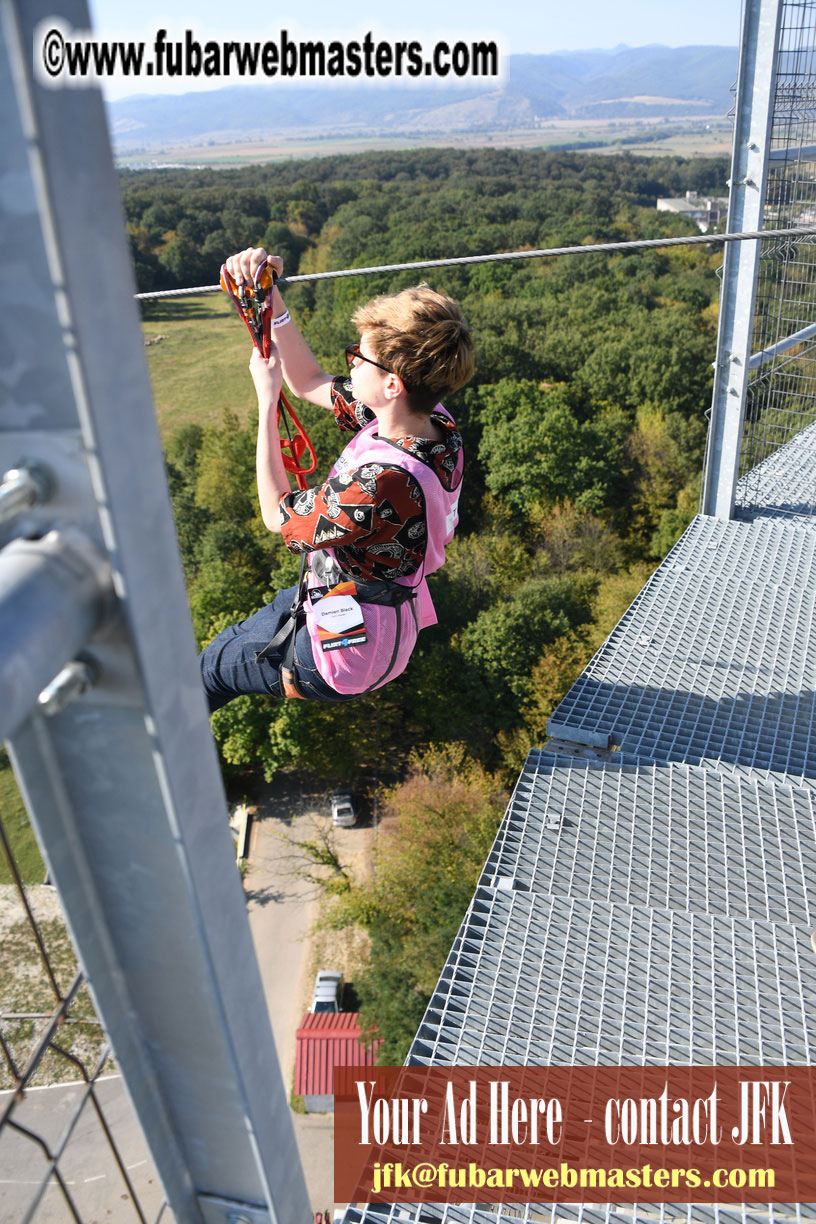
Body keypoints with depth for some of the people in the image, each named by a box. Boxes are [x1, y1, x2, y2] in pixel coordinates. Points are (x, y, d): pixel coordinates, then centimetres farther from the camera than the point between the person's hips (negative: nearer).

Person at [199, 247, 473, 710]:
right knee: (238, 635, 31)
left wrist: (267, 398, -14)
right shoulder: (437, 423, -13)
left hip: (344, 656, -8)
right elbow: (310, 382, 2)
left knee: (213, 666, 19)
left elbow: (278, 513, -19)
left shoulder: (382, 481, -40)